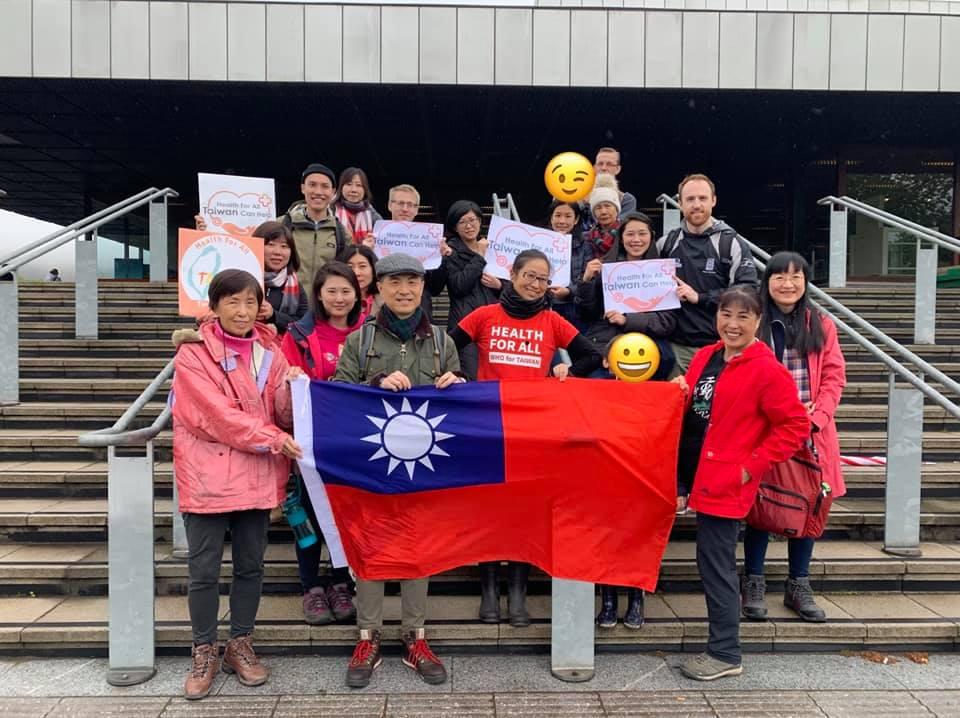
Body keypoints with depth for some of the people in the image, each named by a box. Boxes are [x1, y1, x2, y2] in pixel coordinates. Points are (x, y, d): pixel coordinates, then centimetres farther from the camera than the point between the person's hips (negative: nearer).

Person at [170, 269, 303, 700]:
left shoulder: (268, 351, 7)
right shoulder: (193, 353, -7)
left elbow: (284, 415, 3)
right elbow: (217, 415, -15)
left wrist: (292, 389, -19)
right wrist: (274, 440, -19)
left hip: (256, 475, 4)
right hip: (207, 475, -3)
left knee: (251, 565, 12)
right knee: (204, 571, 5)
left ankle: (240, 646, 28)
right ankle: (205, 653, 23)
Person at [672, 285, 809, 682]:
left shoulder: (767, 370, -14)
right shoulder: (704, 357, 8)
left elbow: (795, 426, -13)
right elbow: (688, 409, 20)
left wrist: (751, 466, -15)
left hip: (727, 483, -7)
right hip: (704, 477, 8)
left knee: (716, 564, 1)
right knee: (713, 562, 17)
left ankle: (725, 654, 17)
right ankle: (722, 647, 34)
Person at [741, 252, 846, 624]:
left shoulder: (821, 325, 6)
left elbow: (834, 377, 3)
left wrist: (816, 416, -11)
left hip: (810, 433, 3)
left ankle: (798, 586, 26)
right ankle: (753, 583, 19)